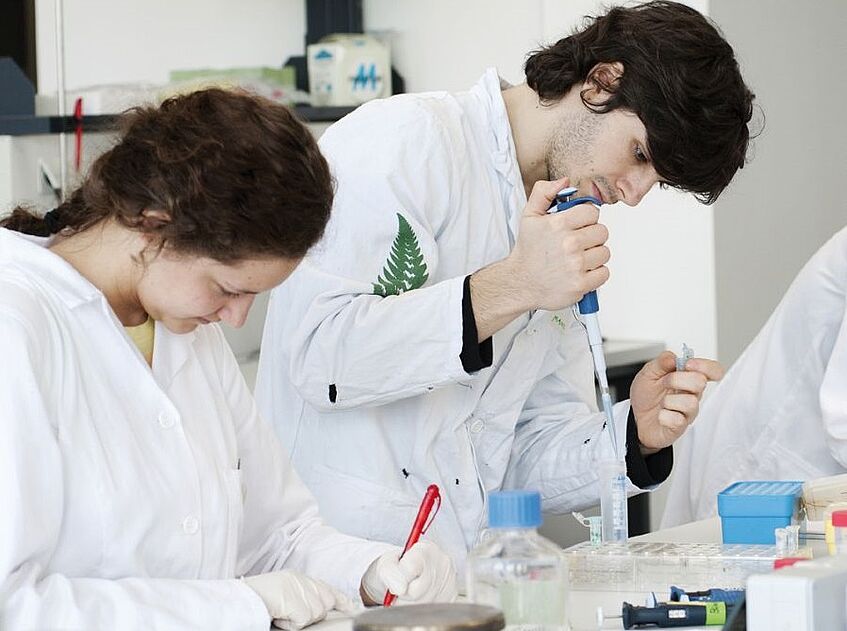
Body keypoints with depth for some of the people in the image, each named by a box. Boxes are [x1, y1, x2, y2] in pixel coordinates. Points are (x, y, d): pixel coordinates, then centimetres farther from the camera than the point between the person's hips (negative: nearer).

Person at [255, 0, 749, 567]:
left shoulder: (559, 236, 17)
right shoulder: (406, 138, -7)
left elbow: (525, 459, 16)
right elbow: (318, 353, -19)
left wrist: (636, 435, -3)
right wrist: (511, 287, -21)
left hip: (461, 574, 7)